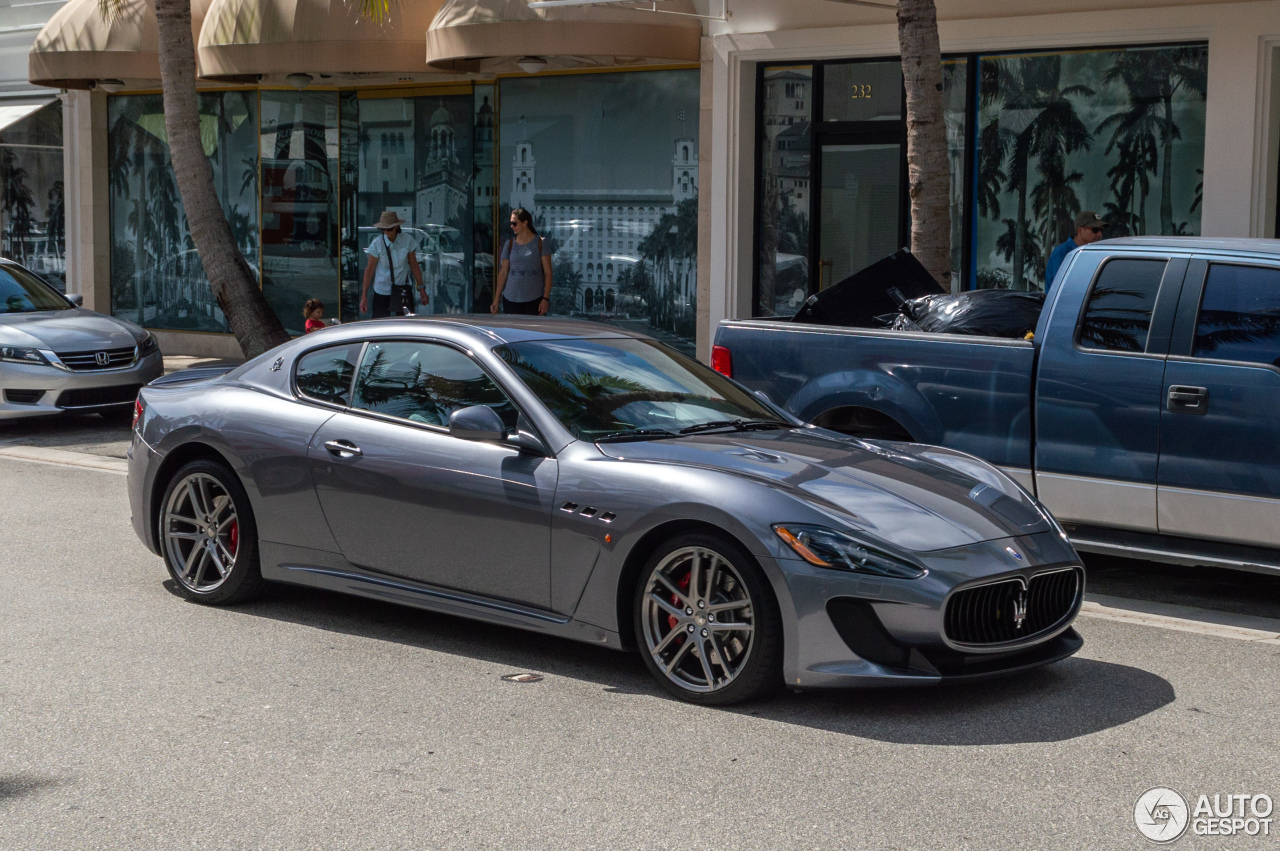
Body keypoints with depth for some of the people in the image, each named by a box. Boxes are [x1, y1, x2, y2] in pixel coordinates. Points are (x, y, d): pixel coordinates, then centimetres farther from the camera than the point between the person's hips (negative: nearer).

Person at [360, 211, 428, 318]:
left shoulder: (407, 241, -4)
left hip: (402, 290, 1)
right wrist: (364, 296, -2)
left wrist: (421, 289, 8)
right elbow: (369, 269, -2)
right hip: (382, 292, -1)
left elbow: (414, 266, 6)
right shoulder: (377, 244, -9)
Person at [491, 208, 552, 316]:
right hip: (511, 300, 3)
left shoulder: (540, 243, 2)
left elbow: (548, 273, -1)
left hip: (535, 300, -2)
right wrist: (496, 300, 8)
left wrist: (546, 298, -9)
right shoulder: (509, 244, 9)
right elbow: (503, 273, 11)